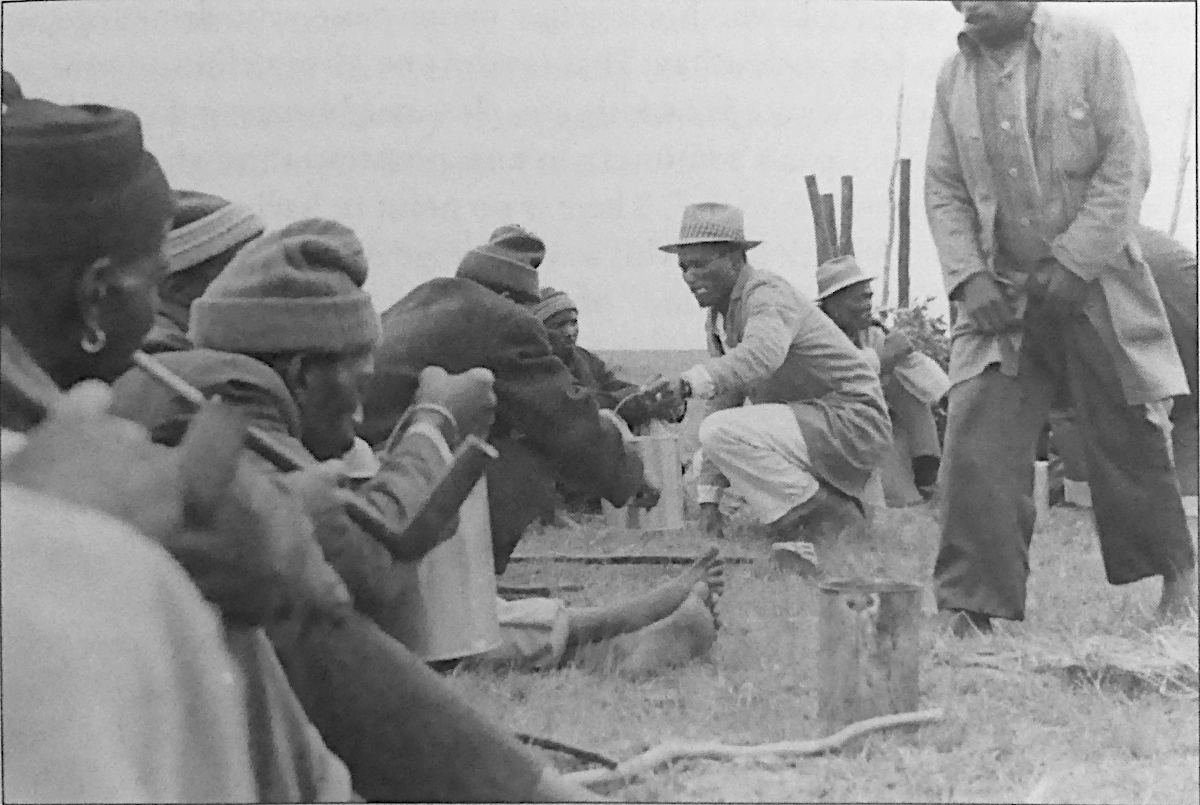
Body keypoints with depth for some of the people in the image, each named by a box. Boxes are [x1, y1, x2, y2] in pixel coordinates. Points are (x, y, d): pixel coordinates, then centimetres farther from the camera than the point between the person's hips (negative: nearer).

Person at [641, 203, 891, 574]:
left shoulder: (768, 294, -17)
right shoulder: (719, 318, 12)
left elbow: (763, 353, -40)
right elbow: (723, 401, 12)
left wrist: (692, 380, -54)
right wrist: (709, 495, 6)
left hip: (851, 421, -10)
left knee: (723, 433, -26)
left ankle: (830, 516, -16)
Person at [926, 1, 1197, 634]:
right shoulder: (953, 77, 5)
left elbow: (1126, 166, -8)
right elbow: (944, 190, 7)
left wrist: (1073, 262, -14)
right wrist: (969, 278, -8)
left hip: (1096, 286, -2)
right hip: (999, 296, 2)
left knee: (1130, 437, 8)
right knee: (976, 446, -11)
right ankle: (969, 608, -7)